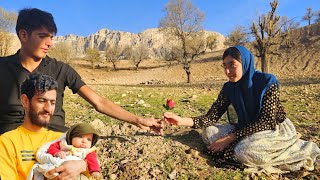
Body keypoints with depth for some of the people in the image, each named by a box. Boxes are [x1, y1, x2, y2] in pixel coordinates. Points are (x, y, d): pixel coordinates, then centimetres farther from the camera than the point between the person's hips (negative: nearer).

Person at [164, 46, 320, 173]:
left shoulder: (267, 81, -18)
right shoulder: (229, 87, -4)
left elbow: (266, 121, -24)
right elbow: (212, 117, -9)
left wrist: (230, 138, -28)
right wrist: (183, 120, -26)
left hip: (276, 130, -6)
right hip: (247, 129, 6)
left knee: (245, 151, -35)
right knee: (209, 132, -14)